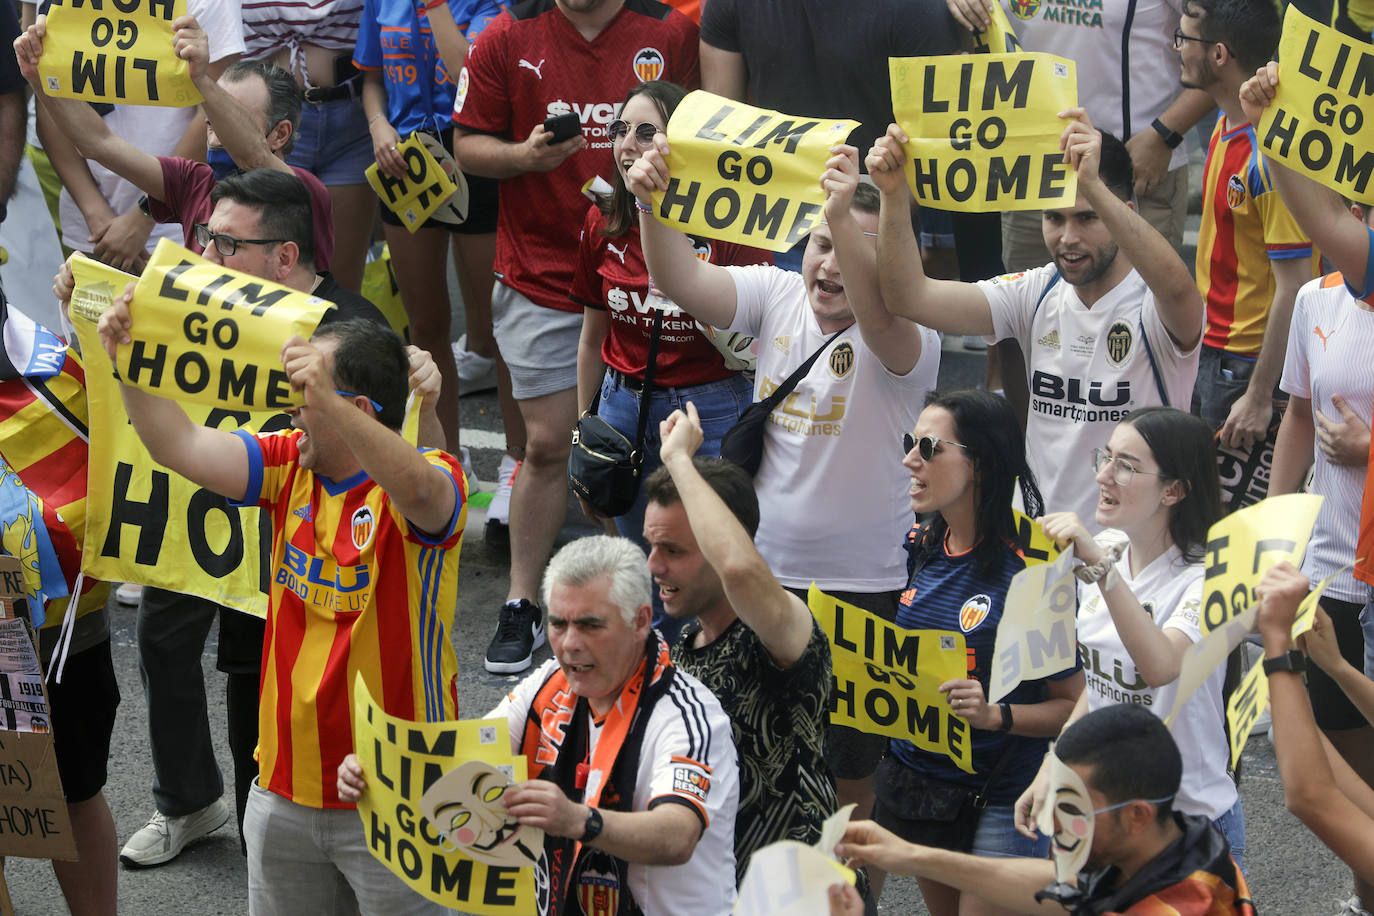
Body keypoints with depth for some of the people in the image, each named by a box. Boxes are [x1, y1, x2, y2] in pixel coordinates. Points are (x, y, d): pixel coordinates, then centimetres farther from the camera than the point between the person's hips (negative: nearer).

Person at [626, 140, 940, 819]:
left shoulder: (909, 336, -15)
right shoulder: (778, 296, -1)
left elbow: (880, 312, -39)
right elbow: (683, 282, -14)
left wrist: (844, 217, -54)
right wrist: (651, 204, -33)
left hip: (861, 584, -4)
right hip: (761, 571, 4)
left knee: (850, 771, 10)